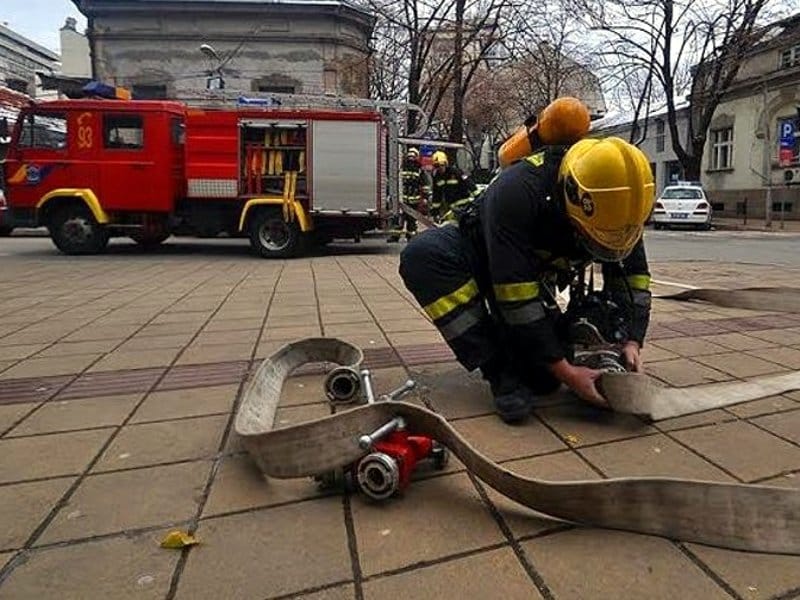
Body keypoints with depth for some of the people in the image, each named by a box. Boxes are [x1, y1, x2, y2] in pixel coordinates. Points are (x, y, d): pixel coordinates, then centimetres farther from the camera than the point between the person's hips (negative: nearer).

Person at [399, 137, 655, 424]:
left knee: (543, 378, -15)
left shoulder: (616, 205, -21)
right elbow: (516, 299, -39)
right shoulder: (516, 190, -38)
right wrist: (566, 372, -36)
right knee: (423, 254, -39)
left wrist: (631, 341, -22)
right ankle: (501, 371, -32)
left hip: (538, 272, 3)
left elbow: (632, 277, -8)